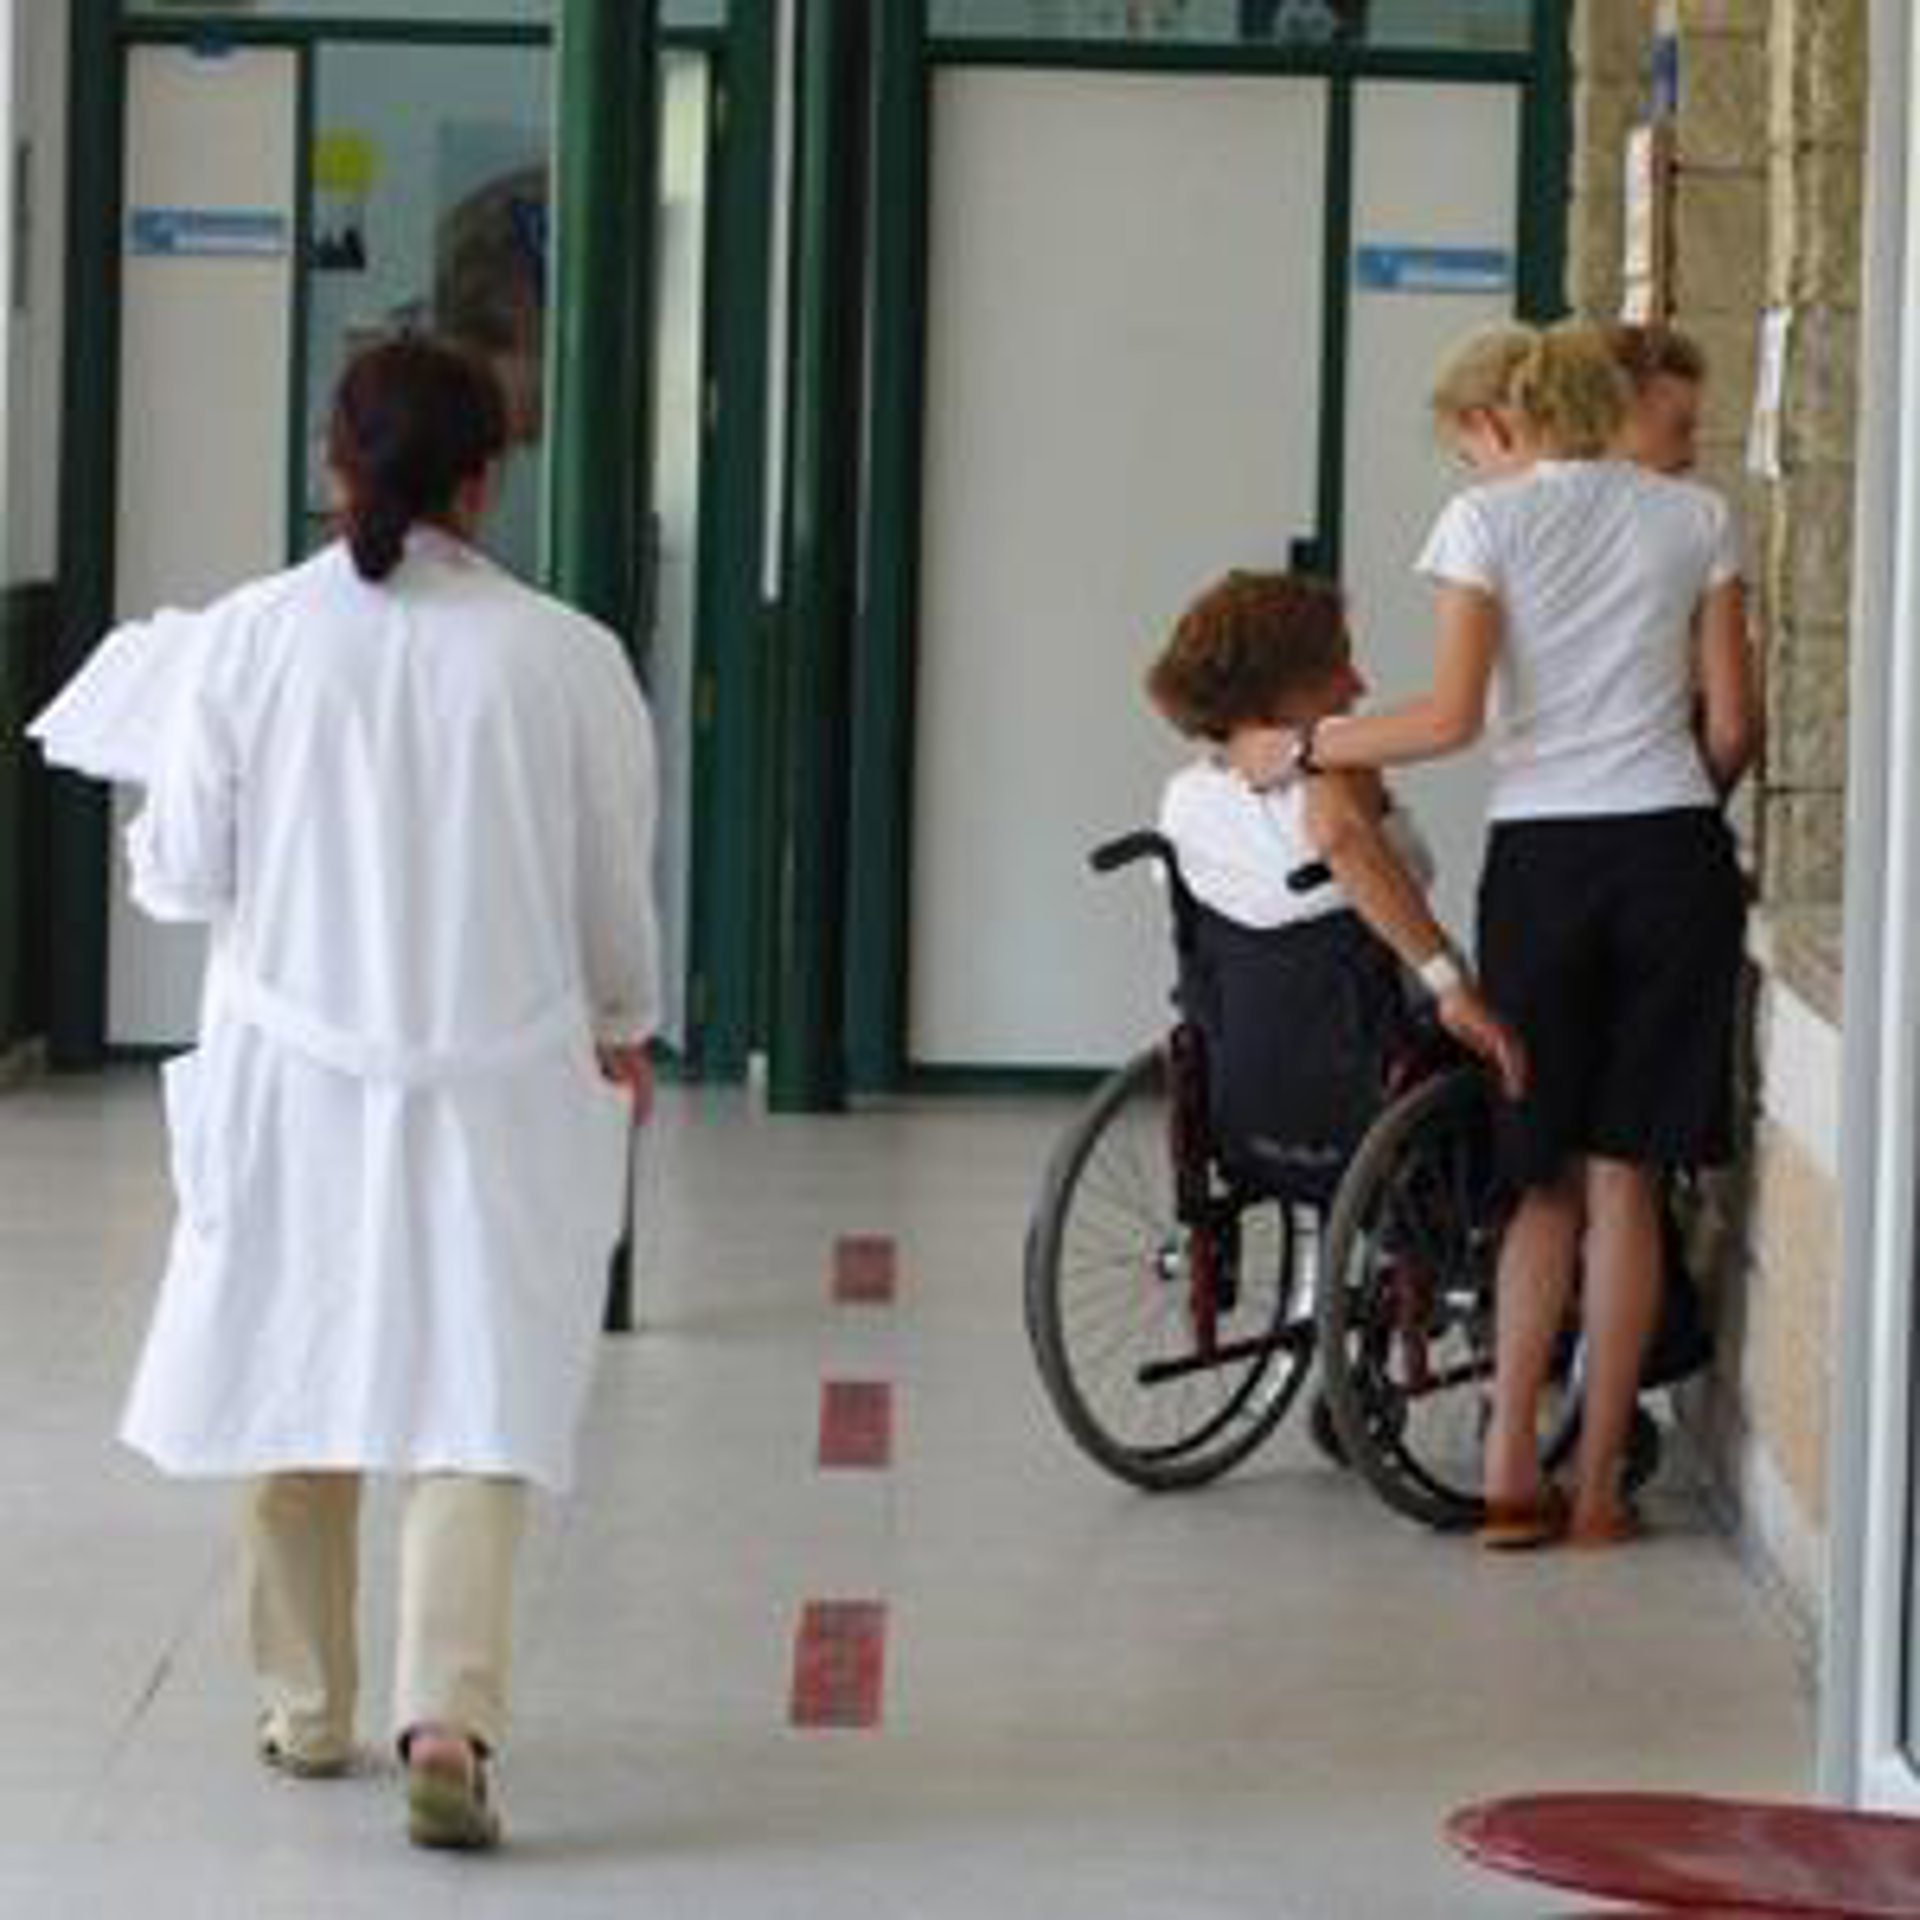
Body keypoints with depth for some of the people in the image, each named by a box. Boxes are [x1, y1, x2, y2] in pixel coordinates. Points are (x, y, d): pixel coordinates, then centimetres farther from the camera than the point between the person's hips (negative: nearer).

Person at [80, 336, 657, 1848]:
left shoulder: (247, 641, -8)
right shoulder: (566, 657, -8)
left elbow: (182, 879, -2)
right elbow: (617, 894, 3)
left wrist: (150, 834, 21)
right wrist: (621, 1032, 22)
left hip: (293, 1078, 1)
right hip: (497, 1083, -1)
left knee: (297, 1384, 16)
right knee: (476, 1401, 3)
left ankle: (309, 1710, 27)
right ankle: (450, 1714, -13)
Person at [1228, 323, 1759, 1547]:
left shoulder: (1488, 520, -1)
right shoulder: (1696, 518, 8)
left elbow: (1451, 718, -11)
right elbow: (1732, 727, 7)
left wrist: (1300, 748, 0)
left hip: (1542, 856, -2)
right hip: (1676, 852, 2)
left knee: (1546, 1172, 10)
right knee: (1624, 1179, 6)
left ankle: (1511, 1473, 4)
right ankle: (1598, 1487, 8)